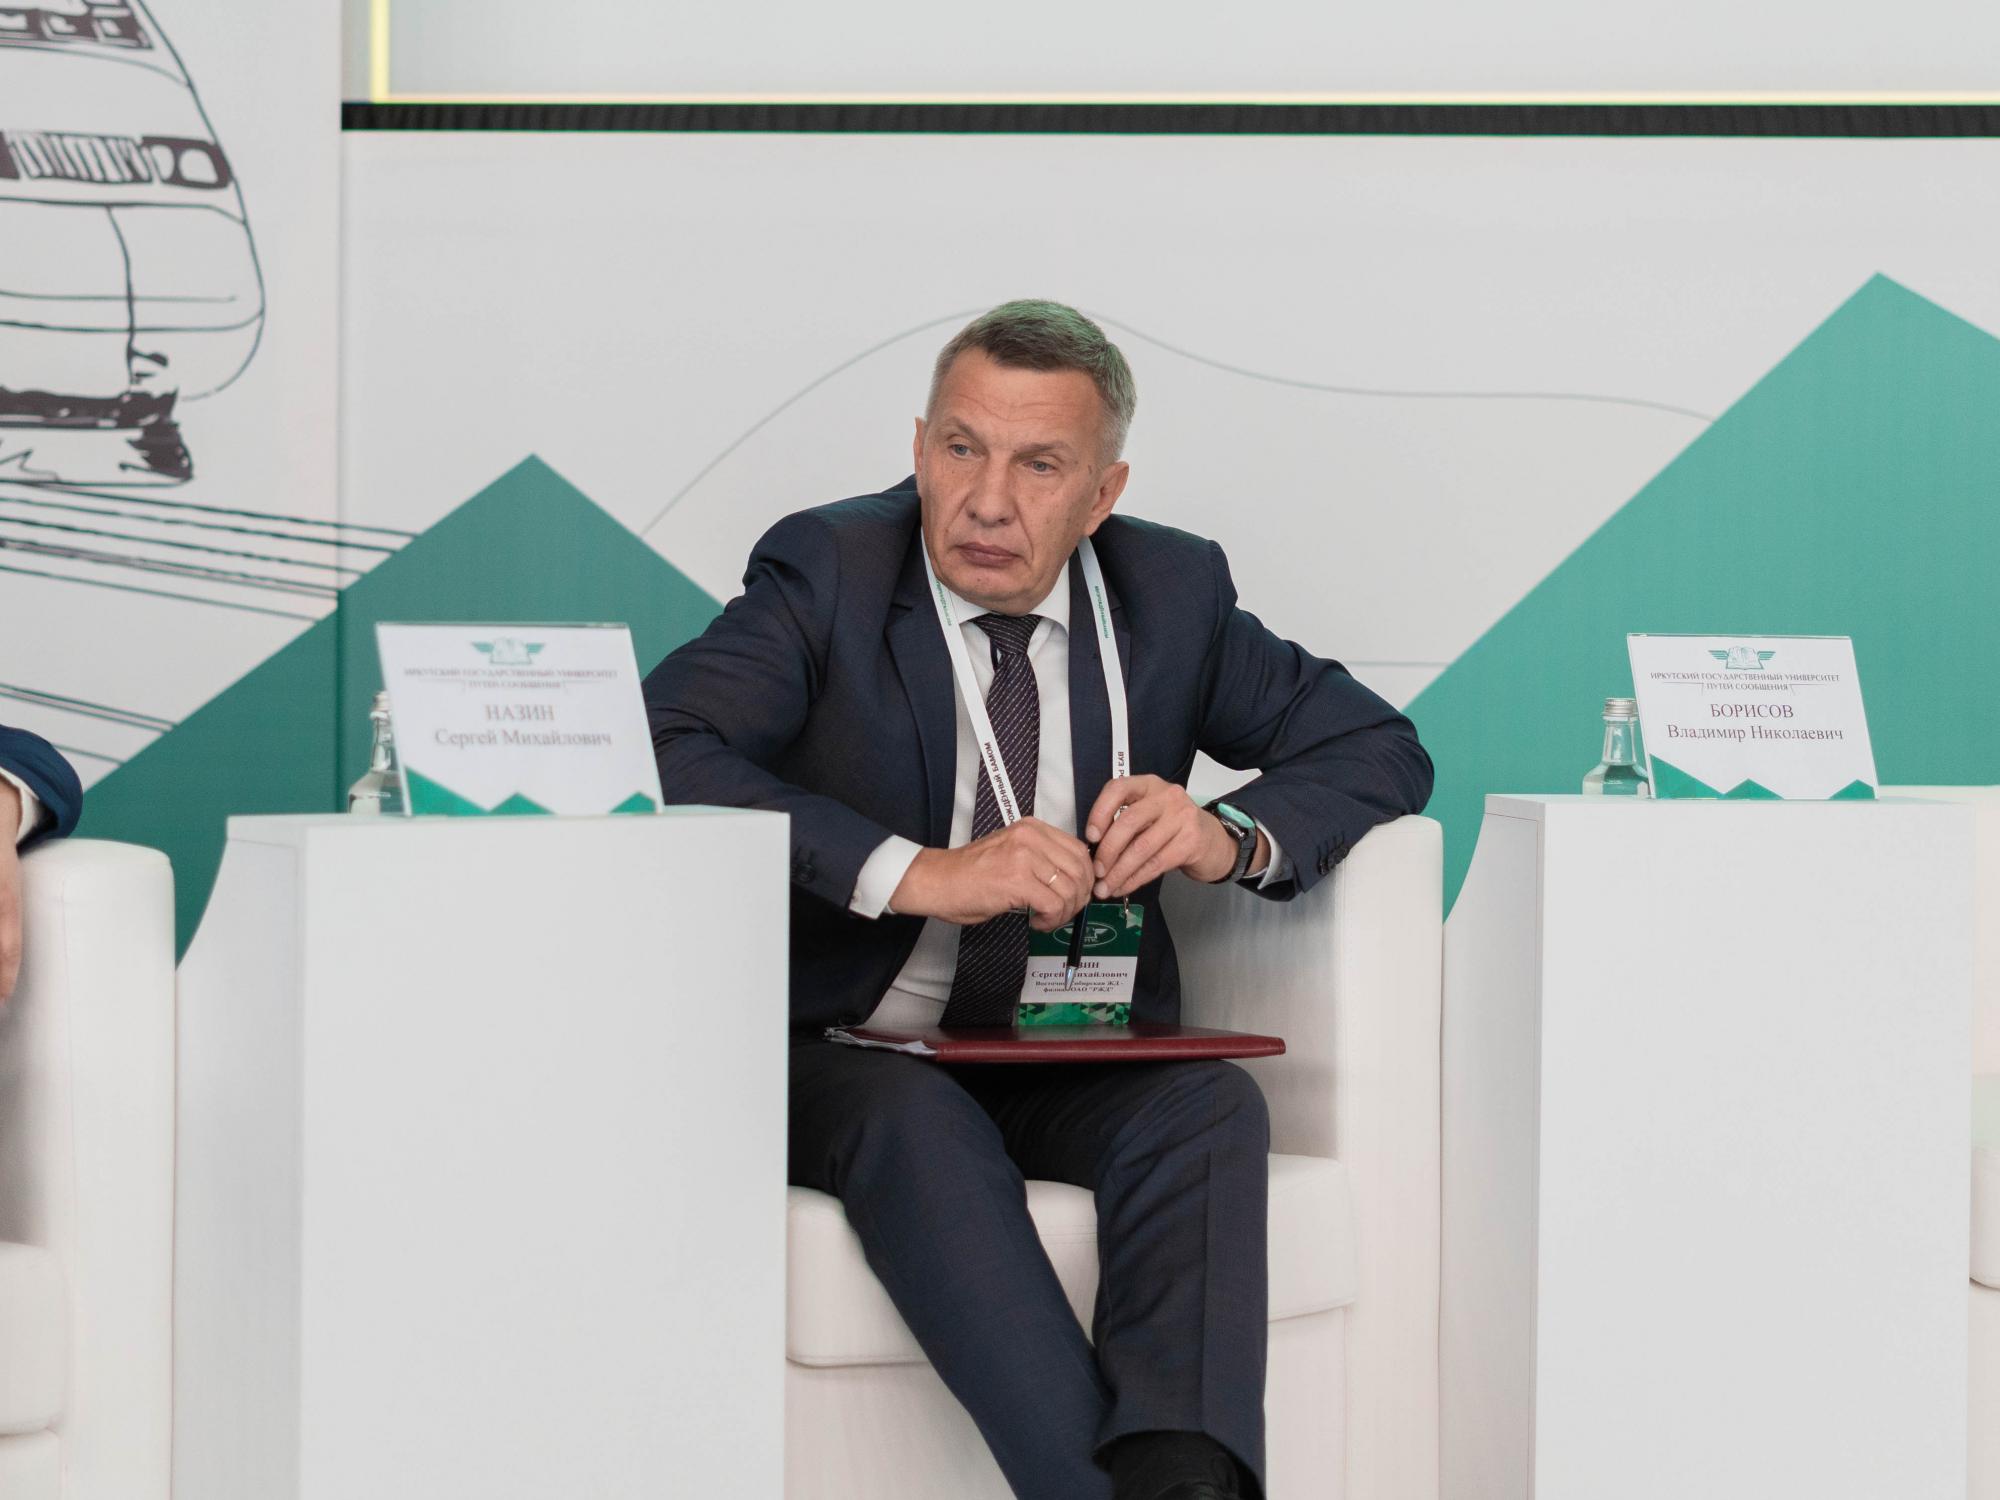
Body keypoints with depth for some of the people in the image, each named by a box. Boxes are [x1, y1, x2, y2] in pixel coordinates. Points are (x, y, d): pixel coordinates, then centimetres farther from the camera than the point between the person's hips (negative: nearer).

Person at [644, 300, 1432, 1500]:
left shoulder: (1172, 590, 5)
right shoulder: (827, 569, -6)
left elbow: (1381, 749, 10)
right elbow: (660, 755, -22)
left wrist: (1230, 837, -13)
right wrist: (916, 873, -31)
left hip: (1071, 1063, 3)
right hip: (855, 1054, -3)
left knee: (1211, 1104, -29)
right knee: (918, 1120, -36)